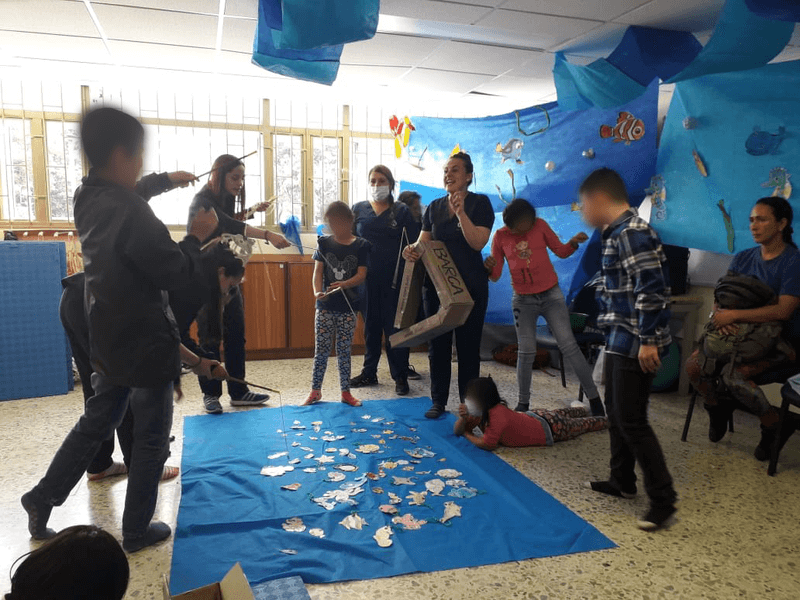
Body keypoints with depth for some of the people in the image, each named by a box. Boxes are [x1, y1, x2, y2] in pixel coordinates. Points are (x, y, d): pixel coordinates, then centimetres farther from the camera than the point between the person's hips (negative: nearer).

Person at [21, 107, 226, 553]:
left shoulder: (90, 200, 2)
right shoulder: (130, 211, -26)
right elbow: (176, 274, -21)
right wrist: (197, 237, -8)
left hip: (110, 341, 8)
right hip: (146, 346, -8)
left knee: (95, 424, 26)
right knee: (152, 440, 10)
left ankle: (42, 500, 36)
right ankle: (137, 531, 24)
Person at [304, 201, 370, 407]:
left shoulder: (361, 246, -1)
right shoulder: (324, 243, 4)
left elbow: (361, 275, -8)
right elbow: (318, 271, -2)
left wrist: (344, 284, -27)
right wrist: (317, 291, -21)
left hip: (348, 307, -1)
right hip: (325, 306, 1)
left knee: (344, 351, 8)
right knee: (321, 350, 5)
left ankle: (346, 392, 19)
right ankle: (315, 391, 17)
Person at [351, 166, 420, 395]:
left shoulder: (401, 210, 3)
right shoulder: (358, 209, 8)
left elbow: (416, 242, 0)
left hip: (393, 278, -2)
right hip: (367, 277, 2)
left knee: (395, 327, 2)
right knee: (370, 325, 11)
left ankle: (400, 376, 12)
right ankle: (369, 373, 24)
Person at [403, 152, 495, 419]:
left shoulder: (480, 203, -3)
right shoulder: (434, 207, 10)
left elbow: (477, 242, -15)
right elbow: (423, 242, 8)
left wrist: (460, 211, -22)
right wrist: (412, 249, -14)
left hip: (470, 286, -4)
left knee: (468, 345, 3)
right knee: (437, 344, 7)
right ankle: (438, 401, 19)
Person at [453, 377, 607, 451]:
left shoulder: (497, 415, -40)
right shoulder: (481, 411, -15)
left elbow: (488, 444, -43)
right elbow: (457, 430, -9)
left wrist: (468, 435, -27)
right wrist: (463, 418, -31)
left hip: (550, 430, -7)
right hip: (533, 416, 7)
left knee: (582, 424, 19)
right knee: (558, 414, 36)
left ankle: (608, 419, 44)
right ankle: (580, 409, 65)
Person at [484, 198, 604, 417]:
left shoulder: (540, 225, -2)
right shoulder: (500, 237, -3)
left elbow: (560, 251, 7)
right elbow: (495, 275, -1)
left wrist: (573, 243, -14)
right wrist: (489, 268, -24)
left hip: (551, 296, 0)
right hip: (523, 301, 0)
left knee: (569, 346, -3)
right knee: (526, 352, 0)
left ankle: (594, 397, 6)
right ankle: (523, 403, 14)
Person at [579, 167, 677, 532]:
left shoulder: (632, 233, -17)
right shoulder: (618, 233, 14)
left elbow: (651, 289, -23)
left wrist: (648, 341, -22)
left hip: (635, 344, -10)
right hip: (620, 341, 10)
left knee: (631, 421, -4)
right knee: (616, 413, 17)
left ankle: (663, 499, 7)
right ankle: (622, 481, 32)